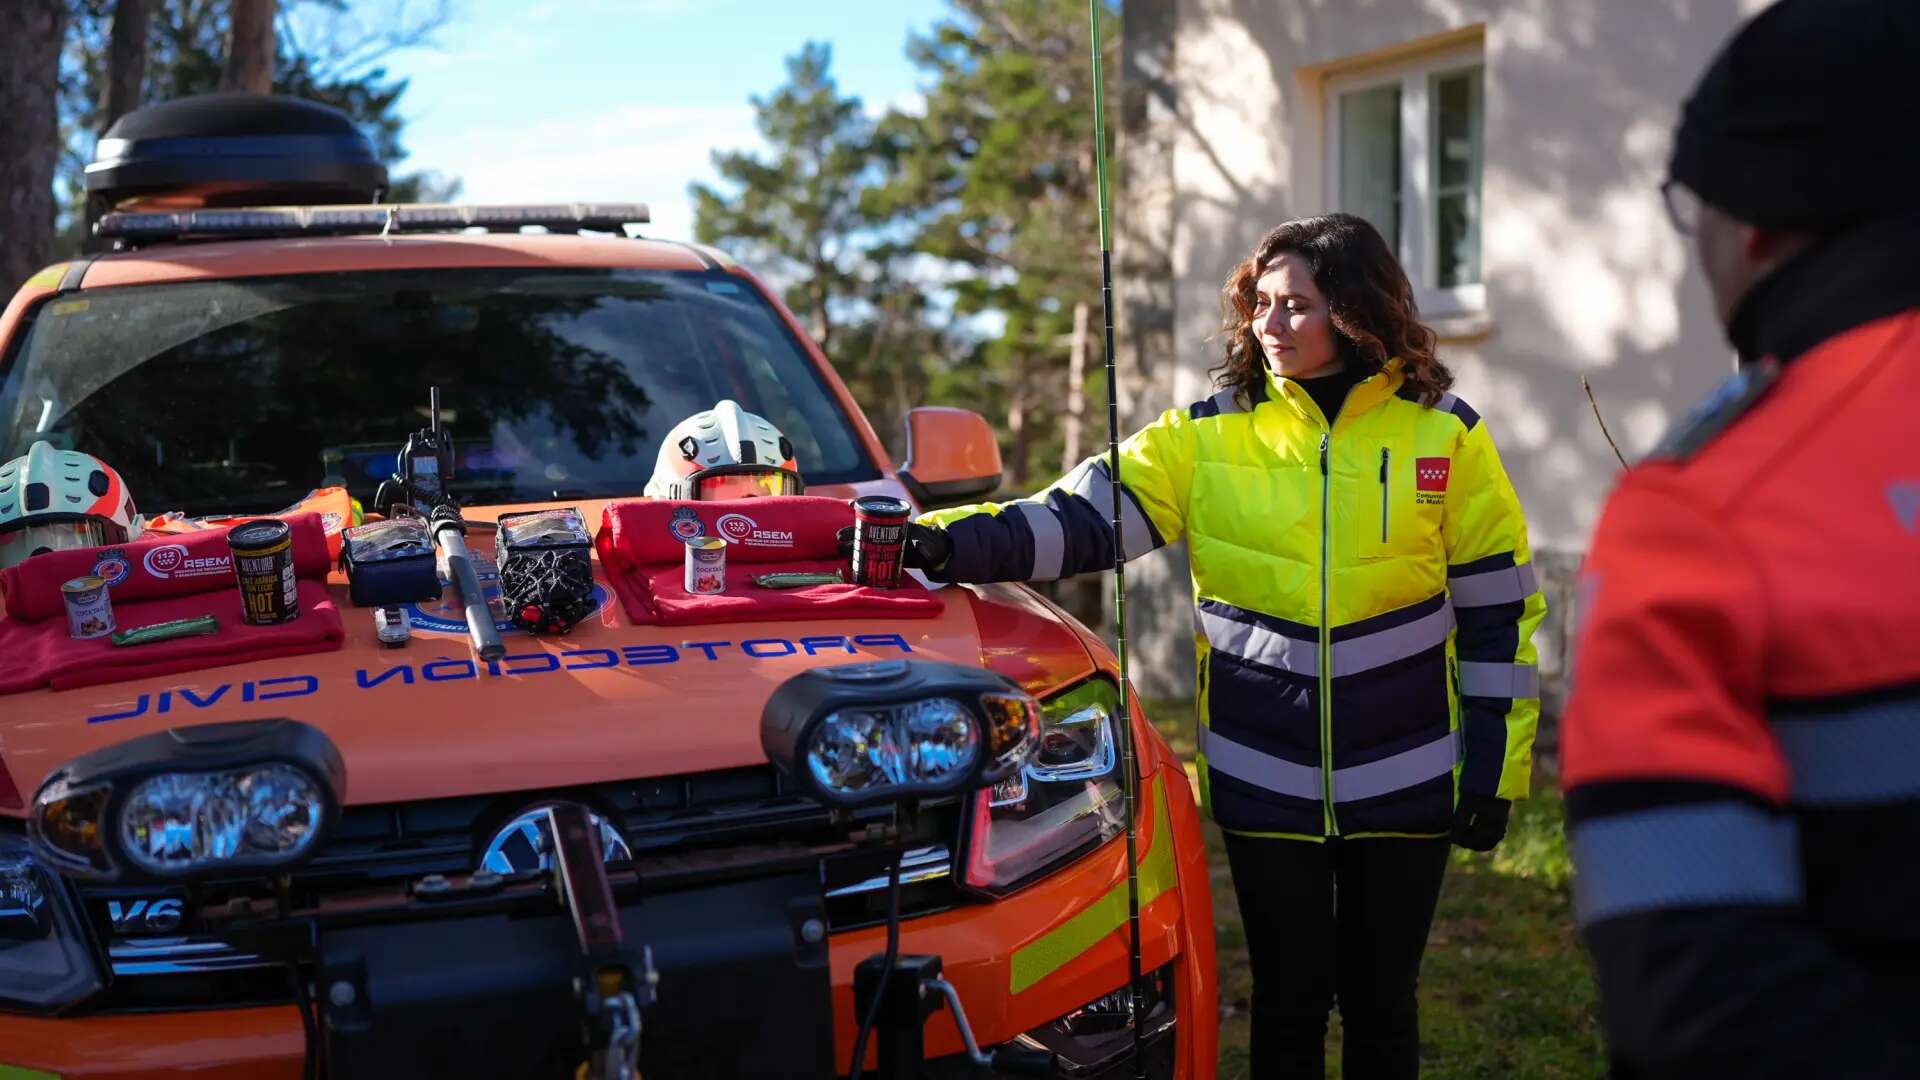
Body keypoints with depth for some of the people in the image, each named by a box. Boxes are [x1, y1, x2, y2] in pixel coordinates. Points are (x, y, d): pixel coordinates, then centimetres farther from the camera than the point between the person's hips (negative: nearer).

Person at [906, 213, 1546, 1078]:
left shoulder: (1445, 435, -2)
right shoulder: (1206, 436, -2)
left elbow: (1498, 606, 1)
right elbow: (1077, 520, -11)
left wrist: (1496, 766, -1)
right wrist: (949, 543, -27)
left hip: (1403, 778, 0)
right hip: (1265, 780, 0)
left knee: (1380, 1000, 11)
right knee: (1289, 1002, 9)